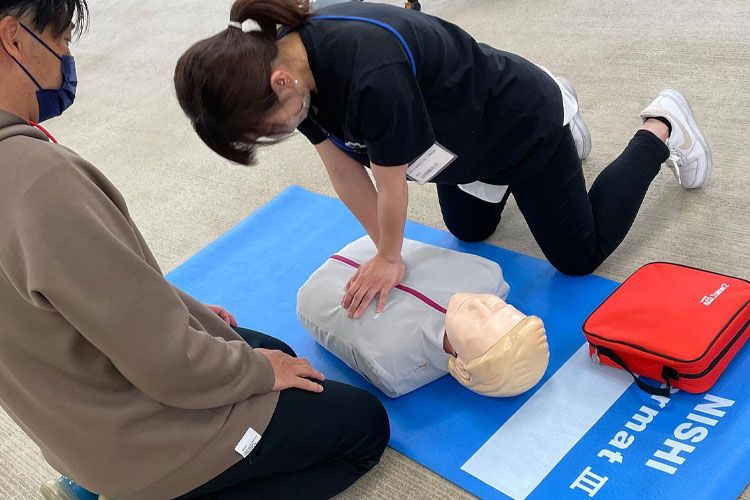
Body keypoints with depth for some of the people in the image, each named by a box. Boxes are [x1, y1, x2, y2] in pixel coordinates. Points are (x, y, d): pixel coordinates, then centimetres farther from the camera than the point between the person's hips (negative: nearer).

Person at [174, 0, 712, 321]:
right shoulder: (289, 61, -20)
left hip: (521, 122, -7)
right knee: (470, 232, 31)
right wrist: (386, 253, -5)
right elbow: (345, 171, -10)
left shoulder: (370, 75, -46)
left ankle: (661, 128, 24)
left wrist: (389, 257, -12)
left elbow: (392, 185, -30)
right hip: (465, 133, 8)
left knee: (580, 255, 7)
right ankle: (560, 104, 40)